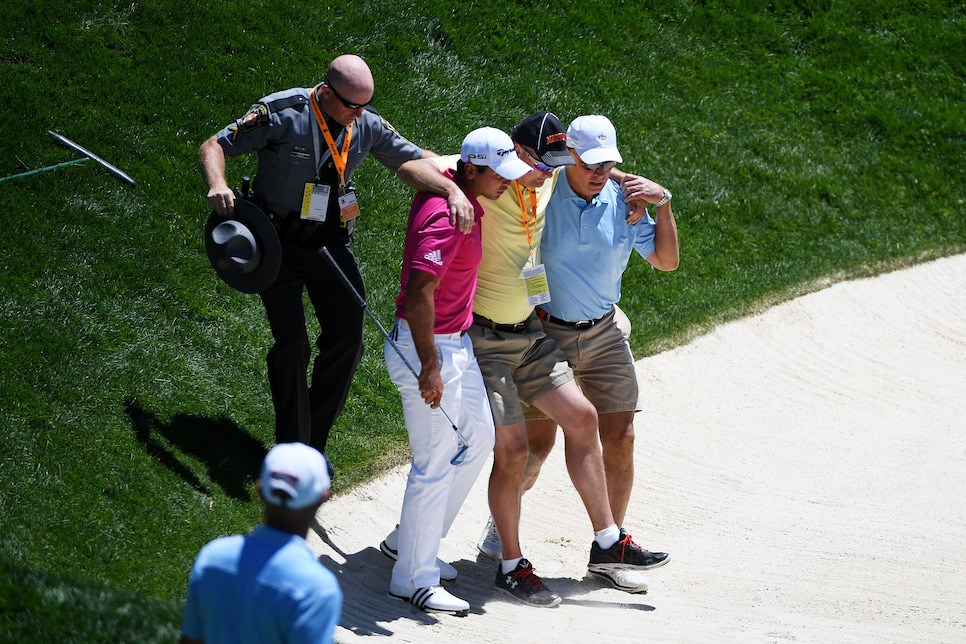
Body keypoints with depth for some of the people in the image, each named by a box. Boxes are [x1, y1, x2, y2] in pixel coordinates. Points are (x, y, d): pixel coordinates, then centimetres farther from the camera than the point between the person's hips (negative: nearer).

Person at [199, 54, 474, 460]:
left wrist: (453, 191, -33)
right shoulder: (282, 115, -19)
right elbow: (213, 147, -15)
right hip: (280, 242, -5)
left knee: (347, 340, 1)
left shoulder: (367, 125, -6)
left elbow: (414, 161, -13)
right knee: (291, 342, -13)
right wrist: (217, 184, -37)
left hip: (332, 243, 5)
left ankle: (315, 442, 20)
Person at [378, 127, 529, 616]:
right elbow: (419, 293, -30)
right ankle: (414, 579, 9)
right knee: (436, 465, -2)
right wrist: (429, 367, -28)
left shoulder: (454, 192, 4)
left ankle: (409, 541, 31)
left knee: (478, 439, 20)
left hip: (456, 344, 11)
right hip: (430, 348, -11)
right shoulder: (445, 215, -26)